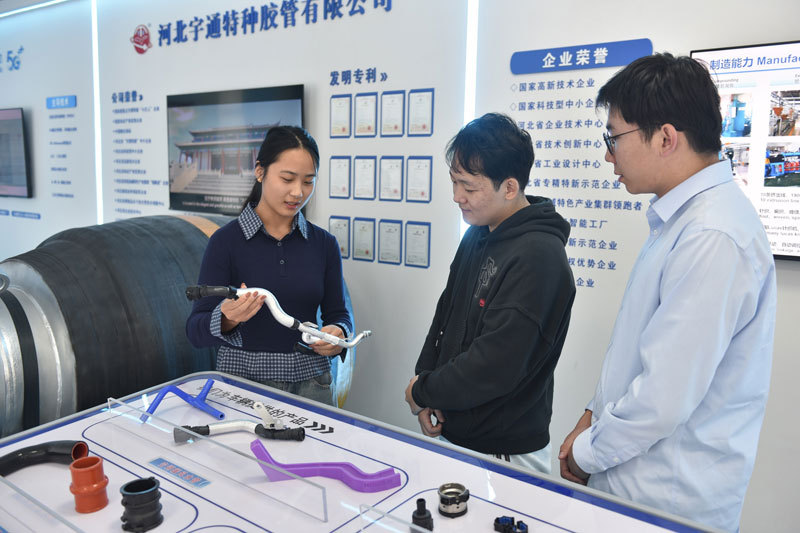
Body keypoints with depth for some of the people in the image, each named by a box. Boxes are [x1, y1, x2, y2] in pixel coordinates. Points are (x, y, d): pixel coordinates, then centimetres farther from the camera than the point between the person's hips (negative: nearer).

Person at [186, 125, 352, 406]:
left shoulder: (323, 243, 3)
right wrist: (228, 319, -29)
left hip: (310, 381, 2)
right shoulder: (226, 240, -7)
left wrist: (338, 334, -14)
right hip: (243, 380, -2)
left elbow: (337, 312, 7)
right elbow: (195, 330, -8)